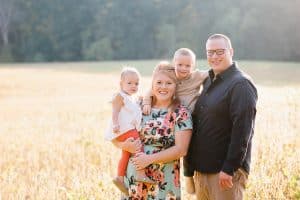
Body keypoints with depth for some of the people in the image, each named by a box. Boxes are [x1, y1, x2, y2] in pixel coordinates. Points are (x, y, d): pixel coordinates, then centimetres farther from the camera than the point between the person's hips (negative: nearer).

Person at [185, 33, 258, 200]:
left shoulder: (241, 84, -10)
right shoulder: (208, 81, 15)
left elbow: (242, 130, -17)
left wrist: (229, 168, -20)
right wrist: (191, 162, 13)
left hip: (226, 170, -8)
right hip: (202, 168, 8)